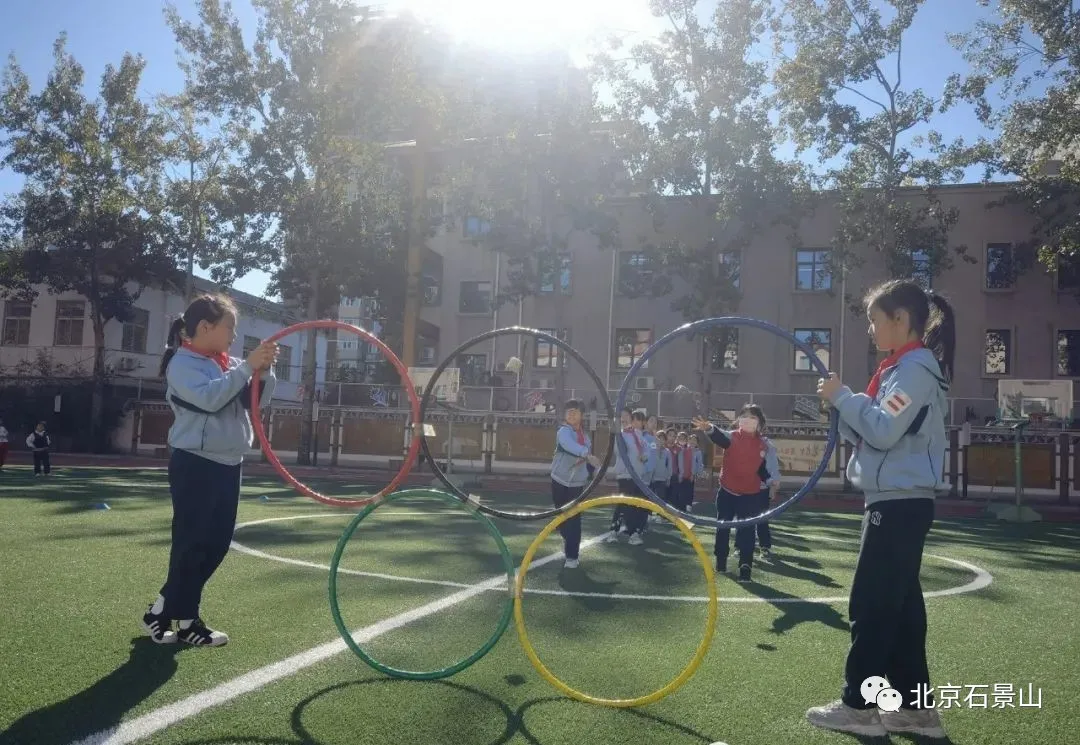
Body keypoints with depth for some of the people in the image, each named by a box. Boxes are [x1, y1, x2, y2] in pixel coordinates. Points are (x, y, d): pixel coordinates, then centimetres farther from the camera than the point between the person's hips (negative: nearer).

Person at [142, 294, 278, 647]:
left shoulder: (228, 364, 13)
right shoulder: (183, 363, -8)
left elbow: (256, 401, 9)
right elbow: (209, 397, -24)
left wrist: (264, 371, -8)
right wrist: (247, 367, -23)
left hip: (227, 465, 8)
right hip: (195, 465, -8)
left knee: (216, 544, 11)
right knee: (192, 543, -2)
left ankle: (164, 610, 25)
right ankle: (185, 622, 12)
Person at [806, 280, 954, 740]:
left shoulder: (916, 366, -12)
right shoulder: (904, 368, 18)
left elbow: (884, 431, -21)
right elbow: (873, 433, 16)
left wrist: (843, 396, -12)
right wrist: (843, 404, 3)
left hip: (900, 503, -10)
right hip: (896, 501, 10)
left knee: (870, 605, -4)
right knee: (898, 605, 12)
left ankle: (859, 705, 5)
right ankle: (916, 707, 18)